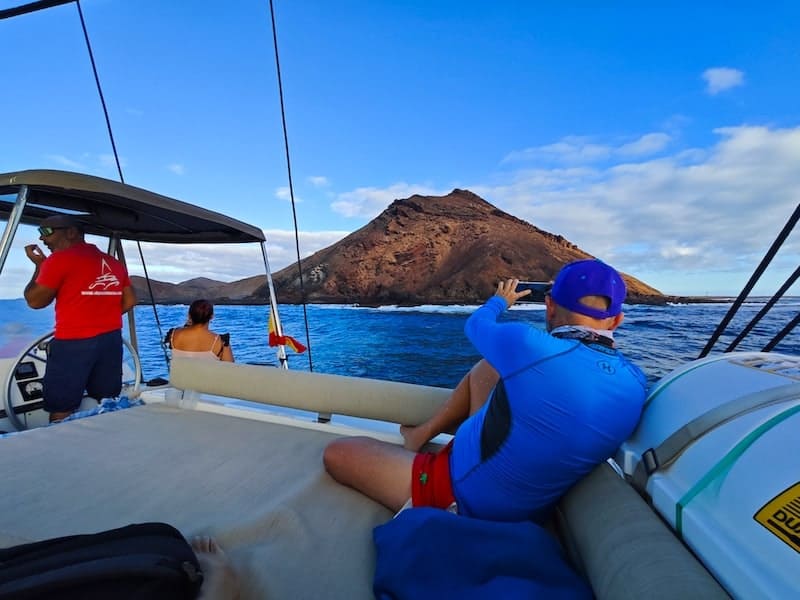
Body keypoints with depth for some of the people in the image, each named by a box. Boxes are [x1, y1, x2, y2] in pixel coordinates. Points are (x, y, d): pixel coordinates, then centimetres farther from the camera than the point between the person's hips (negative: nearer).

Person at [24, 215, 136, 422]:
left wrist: (39, 265, 8)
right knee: (107, 405, 14)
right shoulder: (114, 263, 12)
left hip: (74, 343, -6)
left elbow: (35, 301, -1)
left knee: (61, 412, 5)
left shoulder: (60, 259, -6)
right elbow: (129, 301, 13)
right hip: (112, 340, 6)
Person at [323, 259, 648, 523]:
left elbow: (474, 325, -5)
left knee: (336, 453, 2)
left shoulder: (529, 346, -29)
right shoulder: (635, 383, -12)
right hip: (529, 510, 7)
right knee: (487, 367, 15)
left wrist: (501, 300, 16)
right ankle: (422, 434, 22)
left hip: (461, 498, -6)